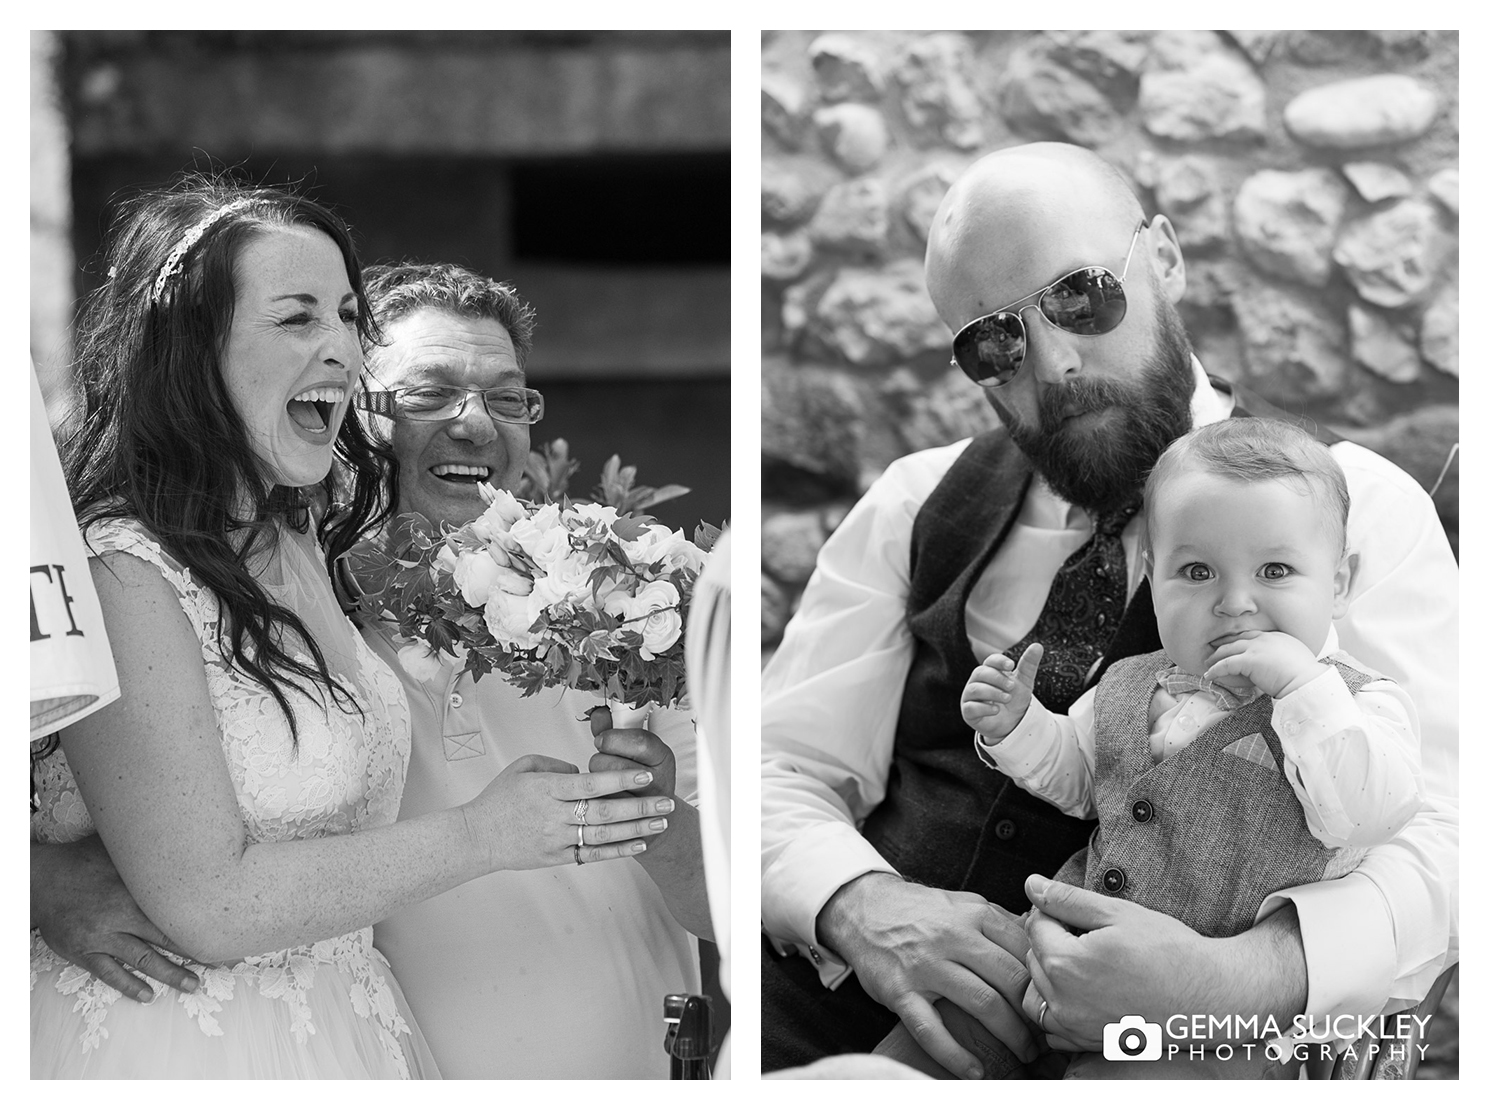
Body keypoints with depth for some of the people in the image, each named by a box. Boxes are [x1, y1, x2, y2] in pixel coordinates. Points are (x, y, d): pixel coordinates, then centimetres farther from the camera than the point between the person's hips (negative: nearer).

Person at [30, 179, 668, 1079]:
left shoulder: (301, 539, 4)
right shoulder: (117, 573, -22)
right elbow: (203, 904, -23)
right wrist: (480, 836, -19)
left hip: (335, 1027, 8)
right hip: (178, 1047, -8)